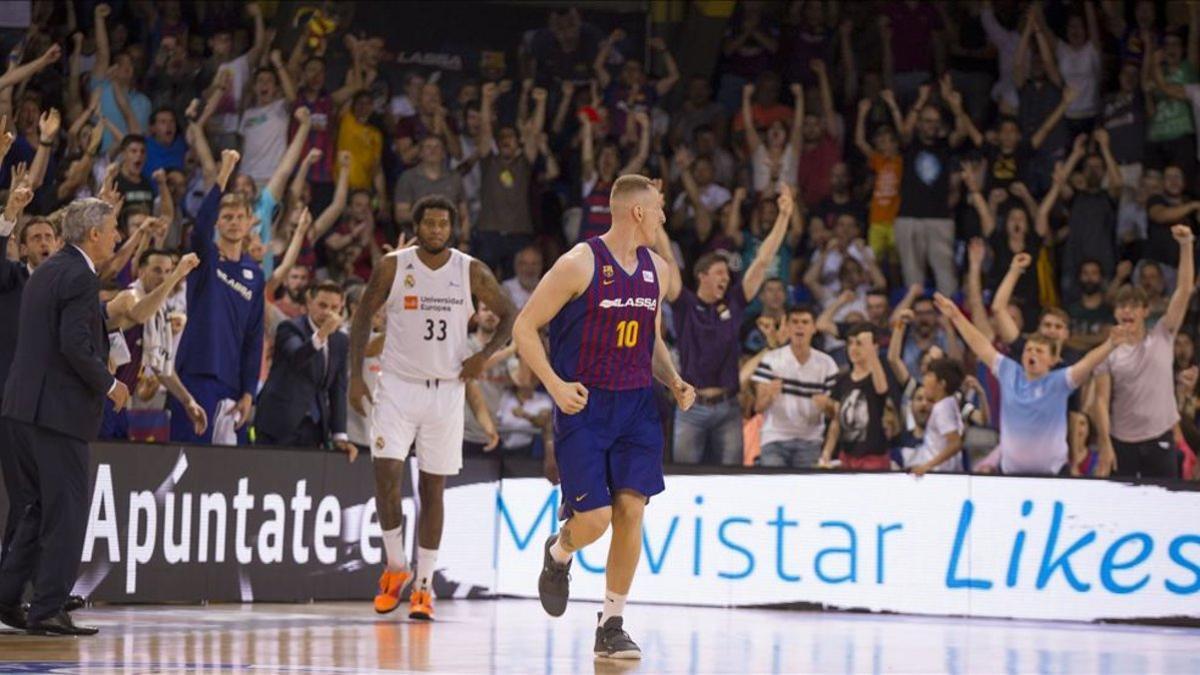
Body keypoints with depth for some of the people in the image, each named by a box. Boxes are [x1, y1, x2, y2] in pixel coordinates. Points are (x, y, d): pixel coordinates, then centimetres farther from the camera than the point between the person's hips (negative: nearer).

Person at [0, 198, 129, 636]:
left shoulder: (46, 272, 17)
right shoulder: (79, 277, -13)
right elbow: (75, 345, -22)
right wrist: (109, 384, -8)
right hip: (58, 410, -9)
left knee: (42, 509, 16)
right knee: (66, 513, -3)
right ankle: (48, 610, -2)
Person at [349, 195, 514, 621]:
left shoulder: (472, 272, -2)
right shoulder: (392, 267, -3)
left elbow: (508, 317, 8)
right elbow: (363, 317, 6)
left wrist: (485, 356, -9)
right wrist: (355, 377, -2)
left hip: (446, 390, 1)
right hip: (397, 386, -1)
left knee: (433, 487, 3)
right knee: (386, 473, -15)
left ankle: (423, 587, 10)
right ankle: (396, 567, 3)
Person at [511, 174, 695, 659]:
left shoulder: (658, 270, 9)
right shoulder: (579, 264, -11)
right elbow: (524, 328, -7)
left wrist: (674, 382, 6)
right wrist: (554, 384, -19)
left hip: (636, 404, 5)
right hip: (584, 403, -5)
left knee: (631, 510, -5)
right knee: (595, 517, -10)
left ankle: (612, 625, 4)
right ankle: (558, 554, 27)